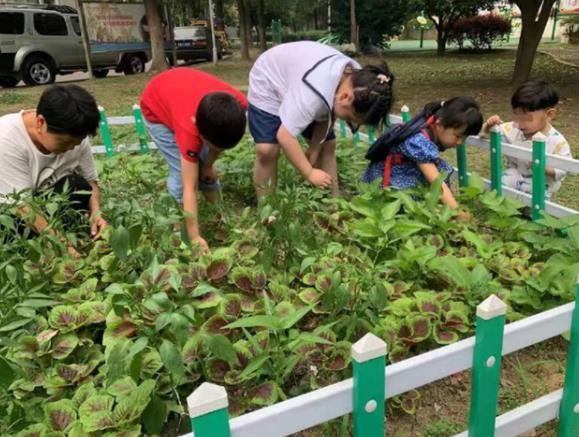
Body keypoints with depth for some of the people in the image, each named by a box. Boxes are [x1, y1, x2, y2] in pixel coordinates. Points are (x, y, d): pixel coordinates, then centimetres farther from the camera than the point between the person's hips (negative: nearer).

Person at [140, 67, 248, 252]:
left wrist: (209, 164, -5)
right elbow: (189, 188, -39)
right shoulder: (189, 128, -44)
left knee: (205, 169, 2)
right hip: (157, 107, -5)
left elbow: (222, 136, -8)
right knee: (182, 174, -14)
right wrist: (195, 237, -39)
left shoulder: (239, 105, -33)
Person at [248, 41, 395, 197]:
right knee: (267, 150, -22)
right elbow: (285, 135, -41)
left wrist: (314, 150, -13)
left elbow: (326, 117, -7)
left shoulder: (355, 77, -18)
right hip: (267, 85, -7)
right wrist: (310, 173, -31)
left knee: (327, 145, 0)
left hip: (299, 88, 7)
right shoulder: (314, 92, -45)